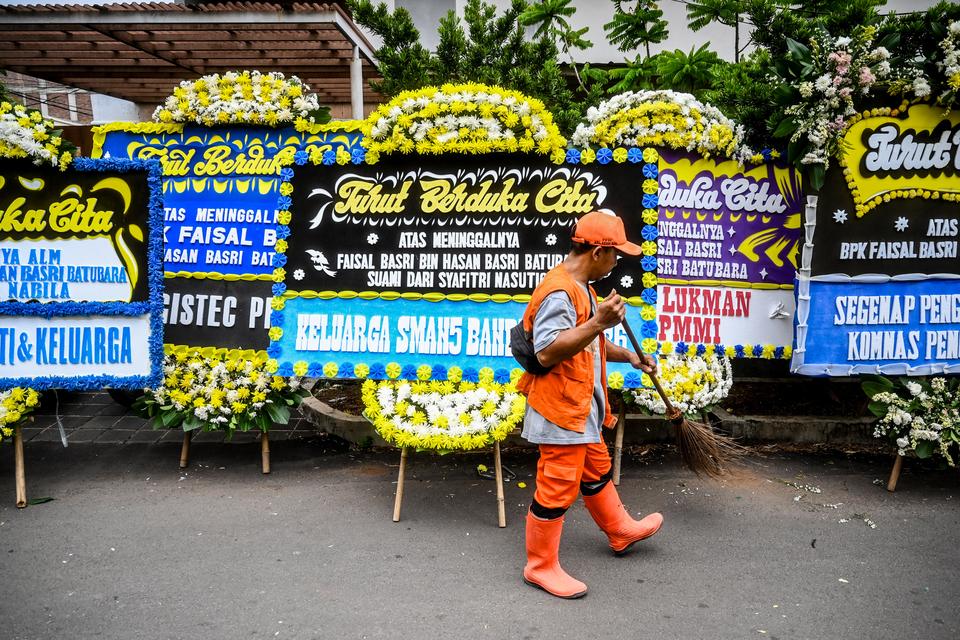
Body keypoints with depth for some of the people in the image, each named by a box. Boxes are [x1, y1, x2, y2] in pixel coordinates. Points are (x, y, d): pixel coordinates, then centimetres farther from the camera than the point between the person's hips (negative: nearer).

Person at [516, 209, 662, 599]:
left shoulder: (580, 288, 13)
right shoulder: (559, 292, -22)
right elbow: (547, 352, -32)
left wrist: (628, 357, 26)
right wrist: (599, 322, -36)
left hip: (581, 408, 11)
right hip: (560, 409, -11)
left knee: (597, 472, 27)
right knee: (556, 488, 0)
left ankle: (620, 531, 47)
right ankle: (540, 567, 16)